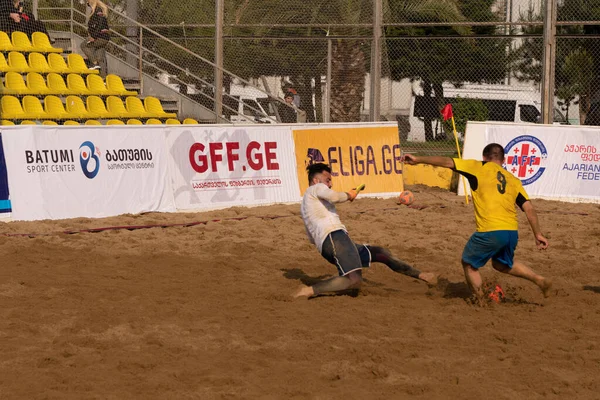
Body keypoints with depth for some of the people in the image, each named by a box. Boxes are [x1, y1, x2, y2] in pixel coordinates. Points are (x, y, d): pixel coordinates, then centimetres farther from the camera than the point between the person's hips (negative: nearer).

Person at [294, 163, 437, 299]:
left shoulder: (304, 205, 33)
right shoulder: (316, 188, 7)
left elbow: (312, 239, 39)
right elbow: (333, 196, -16)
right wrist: (348, 195, 6)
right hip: (335, 237, -10)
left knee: (381, 253, 21)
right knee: (354, 280, -31)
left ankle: (419, 275, 29)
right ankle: (310, 291, -33)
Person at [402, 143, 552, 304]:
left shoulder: (479, 168, 7)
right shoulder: (513, 180, 18)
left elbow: (447, 162, 3)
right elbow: (529, 208, 9)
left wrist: (418, 159, 7)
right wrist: (538, 234, 10)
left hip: (490, 231, -6)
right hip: (512, 231, 6)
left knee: (469, 264, 18)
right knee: (502, 264, 32)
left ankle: (481, 302, 14)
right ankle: (540, 280, 22)